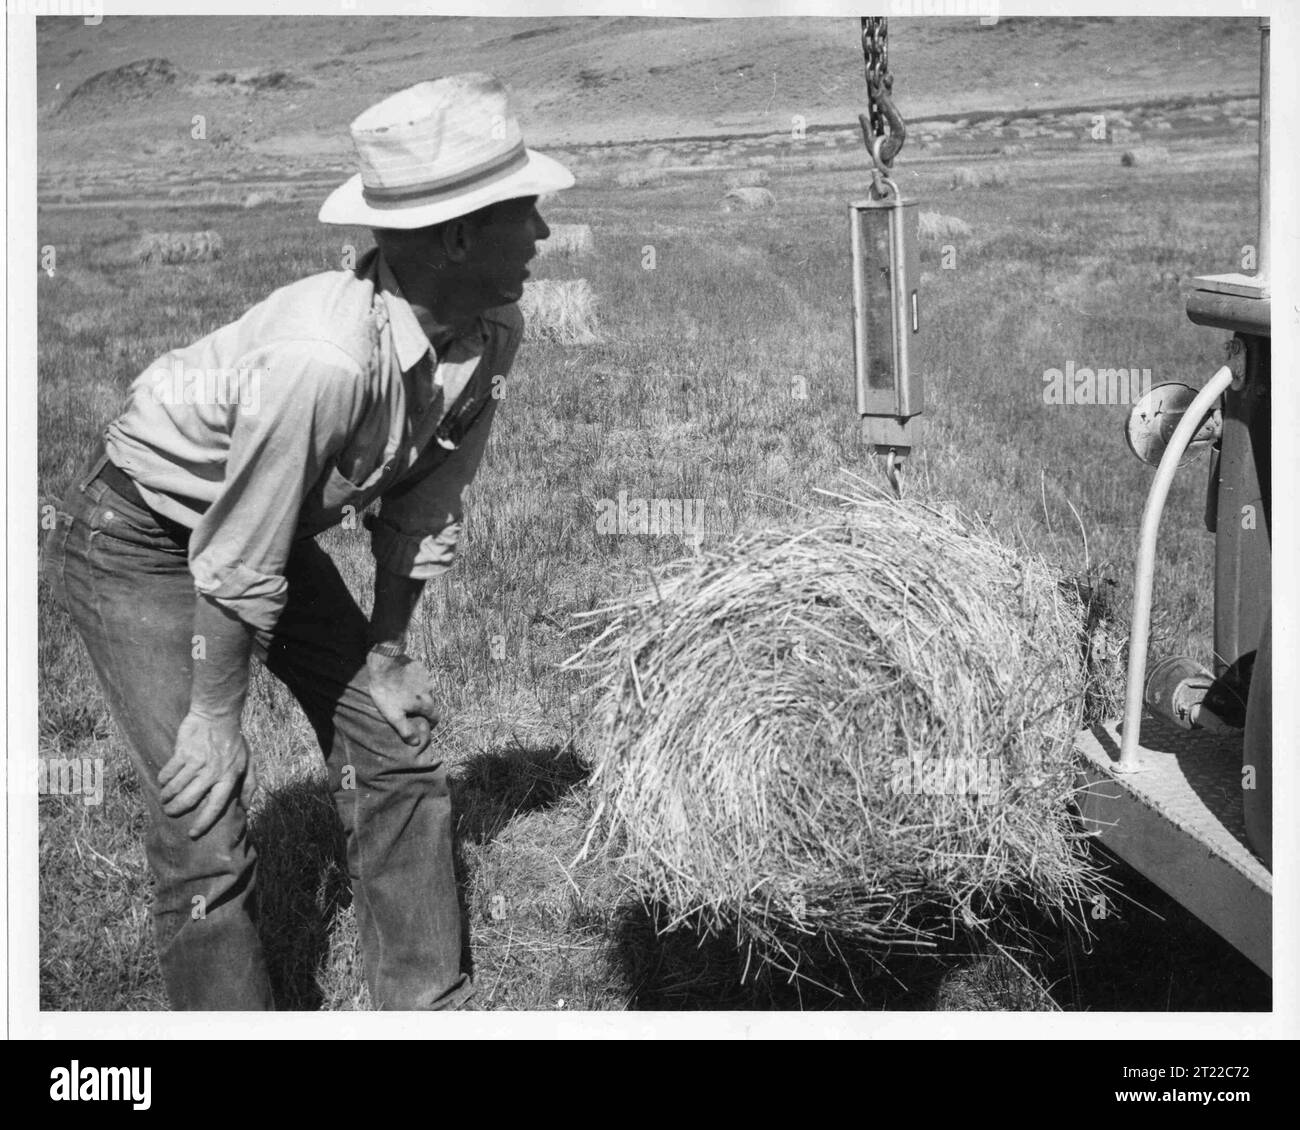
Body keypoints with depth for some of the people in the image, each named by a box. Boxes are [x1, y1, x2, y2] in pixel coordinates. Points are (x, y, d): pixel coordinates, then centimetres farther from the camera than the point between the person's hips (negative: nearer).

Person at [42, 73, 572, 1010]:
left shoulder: (493, 332, -15)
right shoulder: (324, 358, -39)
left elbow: (423, 511, -2)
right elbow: (237, 563, -28)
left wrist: (386, 657, 6)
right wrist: (214, 715, -17)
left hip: (266, 521, 8)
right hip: (137, 539, -7)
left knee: (397, 751, 8)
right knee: (206, 821, -12)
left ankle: (430, 1009, 23)